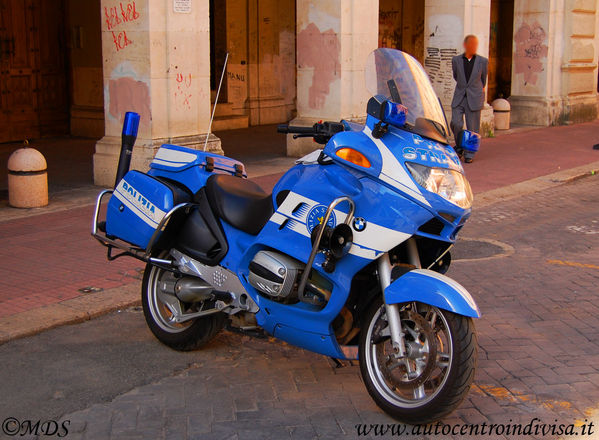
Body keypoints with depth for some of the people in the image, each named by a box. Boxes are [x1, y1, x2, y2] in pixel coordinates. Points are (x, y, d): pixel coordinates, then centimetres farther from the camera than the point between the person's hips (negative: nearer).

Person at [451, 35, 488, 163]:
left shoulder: (483, 61, 0)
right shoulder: (456, 60, 2)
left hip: (474, 99, -1)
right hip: (459, 98, 1)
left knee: (472, 127, 0)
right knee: (456, 123, -11)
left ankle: (469, 154, 10)